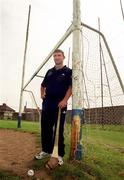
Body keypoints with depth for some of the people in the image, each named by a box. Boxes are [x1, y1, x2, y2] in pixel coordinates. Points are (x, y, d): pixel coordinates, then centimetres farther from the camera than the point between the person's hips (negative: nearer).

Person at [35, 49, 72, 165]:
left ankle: (59, 154, 10)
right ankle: (46, 150, 25)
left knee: (59, 130, -2)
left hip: (60, 104, -5)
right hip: (47, 103, 6)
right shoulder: (50, 71, 17)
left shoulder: (68, 71, 2)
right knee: (45, 128, 10)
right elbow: (43, 84, 28)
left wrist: (65, 100, -19)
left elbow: (71, 87, -8)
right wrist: (42, 94, 12)